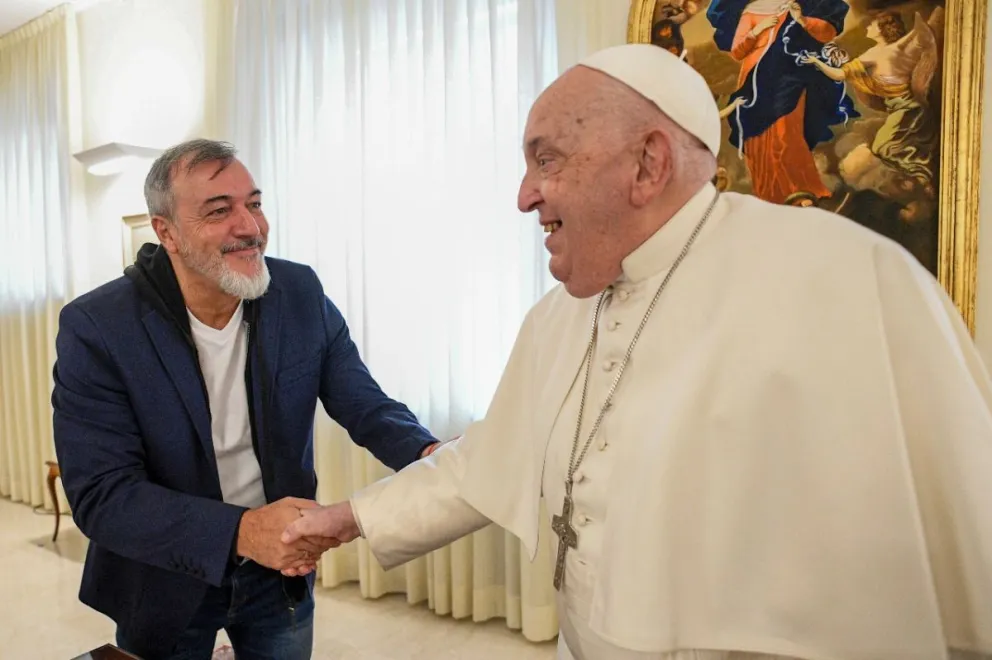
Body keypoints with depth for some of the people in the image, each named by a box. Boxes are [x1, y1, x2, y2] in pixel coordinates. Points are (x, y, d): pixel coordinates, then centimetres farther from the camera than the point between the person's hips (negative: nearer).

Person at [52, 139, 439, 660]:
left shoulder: (301, 294, -11)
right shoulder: (95, 328, -20)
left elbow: (364, 405, -9)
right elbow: (100, 495, -23)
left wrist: (428, 455, -30)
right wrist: (240, 531, -36)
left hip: (283, 572, 3)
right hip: (164, 587, -2)